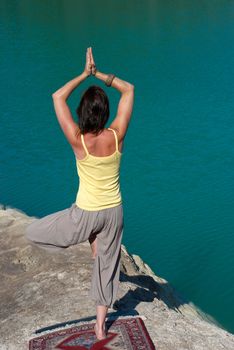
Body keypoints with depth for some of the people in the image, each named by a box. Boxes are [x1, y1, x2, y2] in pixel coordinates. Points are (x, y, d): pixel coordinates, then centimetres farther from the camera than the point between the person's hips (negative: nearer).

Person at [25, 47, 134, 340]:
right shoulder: (117, 136, -17)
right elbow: (129, 90, -4)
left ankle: (91, 239, 18)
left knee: (33, 232, 18)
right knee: (107, 267, 21)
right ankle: (100, 326, 33)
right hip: (114, 212, 4)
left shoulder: (78, 141, -22)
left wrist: (85, 74, -8)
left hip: (85, 214, -3)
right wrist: (99, 74, -7)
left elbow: (57, 97, -11)